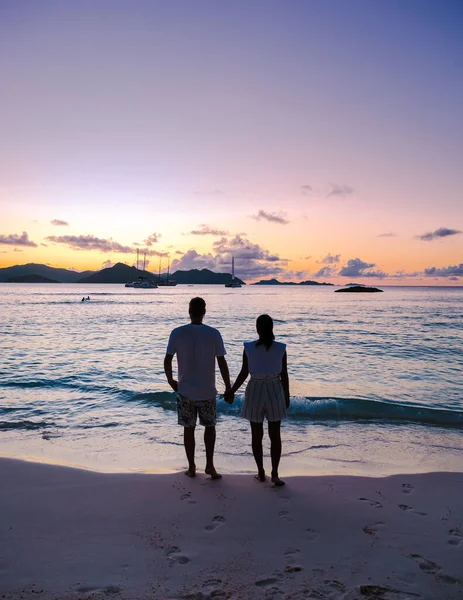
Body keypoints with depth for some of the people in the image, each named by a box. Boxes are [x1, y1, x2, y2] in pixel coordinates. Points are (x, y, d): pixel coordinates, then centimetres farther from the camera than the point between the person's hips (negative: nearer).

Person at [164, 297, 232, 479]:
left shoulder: (177, 333, -7)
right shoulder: (213, 334, -8)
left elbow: (167, 361, -5)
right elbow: (222, 363, -7)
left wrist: (170, 381, 11)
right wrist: (228, 387, 3)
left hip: (185, 390, 1)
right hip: (207, 391, 0)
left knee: (188, 428, 13)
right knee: (209, 426, 18)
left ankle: (191, 468, 21)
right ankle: (209, 465, 13)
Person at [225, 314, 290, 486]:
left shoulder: (249, 348, -10)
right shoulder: (281, 348, -8)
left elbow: (243, 373, -6)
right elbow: (284, 375, -4)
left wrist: (231, 392, 6)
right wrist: (287, 396, 9)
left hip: (255, 392, 0)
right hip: (275, 392, 0)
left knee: (257, 435, 13)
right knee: (275, 435, 10)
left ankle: (261, 472, 21)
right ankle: (275, 473, 8)